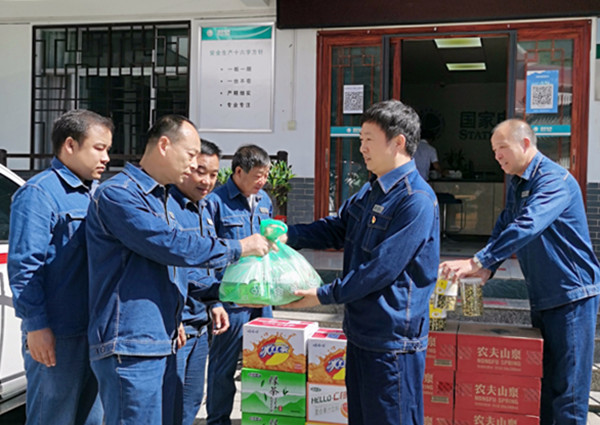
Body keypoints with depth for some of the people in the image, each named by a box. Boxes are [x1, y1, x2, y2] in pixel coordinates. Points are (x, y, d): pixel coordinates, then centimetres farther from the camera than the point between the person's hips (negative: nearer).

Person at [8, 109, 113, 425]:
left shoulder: (94, 193, 15)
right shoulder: (38, 193, -11)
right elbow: (24, 265, -16)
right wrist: (36, 325, -19)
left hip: (94, 329, 8)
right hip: (57, 336, -8)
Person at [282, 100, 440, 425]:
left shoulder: (416, 200, -21)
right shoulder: (370, 191, 10)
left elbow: (381, 269, -24)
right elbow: (337, 228, 15)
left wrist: (324, 295, -18)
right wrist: (287, 235, -1)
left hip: (392, 340, -9)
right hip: (361, 332, 9)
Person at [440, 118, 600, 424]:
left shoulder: (554, 179, -17)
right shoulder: (516, 184, 12)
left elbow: (526, 226, -31)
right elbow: (504, 227, 13)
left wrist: (478, 262, -34)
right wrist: (486, 269, -4)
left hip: (572, 295, -8)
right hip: (541, 296, 8)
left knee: (568, 390, -3)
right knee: (542, 384, 15)